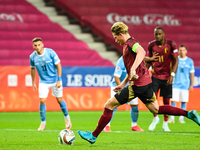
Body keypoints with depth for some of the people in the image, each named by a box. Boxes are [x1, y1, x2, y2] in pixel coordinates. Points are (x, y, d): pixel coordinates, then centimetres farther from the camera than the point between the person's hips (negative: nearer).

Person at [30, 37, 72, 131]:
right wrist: (33, 83, 11)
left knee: (59, 100, 5)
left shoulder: (50, 52, -18)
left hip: (55, 80, -1)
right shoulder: (32, 56, -10)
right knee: (42, 101, -9)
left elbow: (58, 65, -11)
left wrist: (59, 80, -15)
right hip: (43, 82, 2)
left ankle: (67, 117, 30)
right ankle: (43, 122, 8)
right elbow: (32, 69, 7)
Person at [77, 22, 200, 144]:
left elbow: (141, 52, -35)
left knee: (109, 105, -5)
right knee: (155, 109, 18)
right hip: (146, 82, 10)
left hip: (137, 84, -10)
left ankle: (93, 136, -2)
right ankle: (189, 114, 12)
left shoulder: (130, 43, -12)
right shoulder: (128, 44, 20)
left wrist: (133, 69, -45)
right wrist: (123, 83, 29)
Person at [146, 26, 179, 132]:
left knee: (166, 101, 3)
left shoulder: (171, 44, -7)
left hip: (167, 77, -1)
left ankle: (165, 124, 16)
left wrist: (172, 75, -14)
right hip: (155, 76, 1)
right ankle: (155, 118, 9)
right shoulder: (151, 45, 0)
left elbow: (176, 61, -4)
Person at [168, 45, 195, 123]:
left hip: (185, 85, 1)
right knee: (173, 100, -8)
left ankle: (181, 118, 9)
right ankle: (172, 118, -4)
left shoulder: (190, 61, 5)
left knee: (183, 101, 1)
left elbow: (192, 73, 8)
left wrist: (191, 85, 3)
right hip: (175, 84, 0)